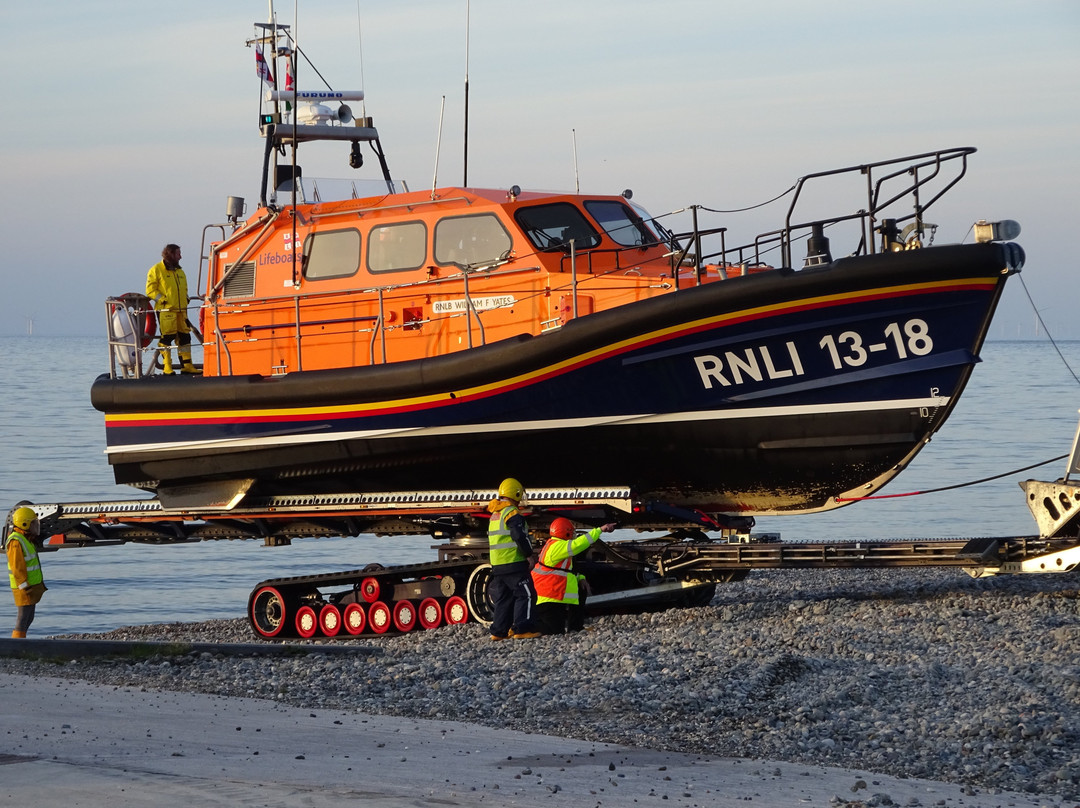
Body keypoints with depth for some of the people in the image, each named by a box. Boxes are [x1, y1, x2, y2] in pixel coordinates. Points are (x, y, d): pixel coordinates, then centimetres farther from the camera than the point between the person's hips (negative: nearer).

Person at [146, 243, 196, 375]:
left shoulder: (180, 272, 21)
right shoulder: (156, 270, -1)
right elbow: (150, 290, -4)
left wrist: (185, 299, 13)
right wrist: (162, 300, -15)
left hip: (181, 310, 7)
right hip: (165, 310, -7)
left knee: (184, 336, 5)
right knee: (167, 337, -9)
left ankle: (186, 365, 10)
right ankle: (167, 367, -5)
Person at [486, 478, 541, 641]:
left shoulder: (495, 515, 18)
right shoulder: (512, 513, -12)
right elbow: (519, 536, -23)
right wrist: (529, 554, -13)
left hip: (497, 565, 9)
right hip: (514, 563, -9)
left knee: (503, 597, 13)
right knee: (525, 595, -5)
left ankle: (498, 631, 12)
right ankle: (522, 629, -11)